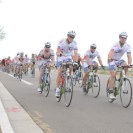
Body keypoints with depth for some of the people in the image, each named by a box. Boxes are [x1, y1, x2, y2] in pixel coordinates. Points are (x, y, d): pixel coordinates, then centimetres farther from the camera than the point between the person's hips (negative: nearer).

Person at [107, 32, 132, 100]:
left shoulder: (127, 46, -13)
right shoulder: (116, 45, -26)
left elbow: (129, 56, -18)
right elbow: (111, 53, -42)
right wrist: (110, 59, -61)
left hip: (119, 60, 5)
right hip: (112, 60, -5)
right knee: (113, 75, -17)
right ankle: (111, 93, -15)